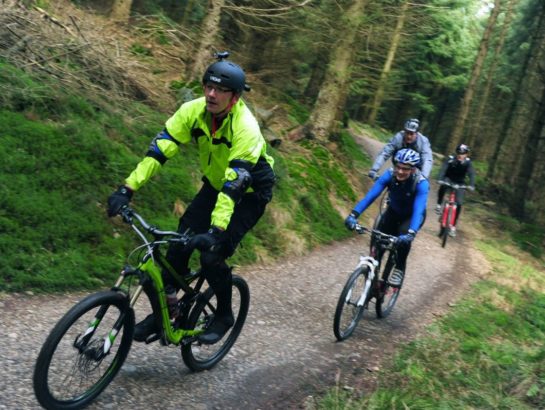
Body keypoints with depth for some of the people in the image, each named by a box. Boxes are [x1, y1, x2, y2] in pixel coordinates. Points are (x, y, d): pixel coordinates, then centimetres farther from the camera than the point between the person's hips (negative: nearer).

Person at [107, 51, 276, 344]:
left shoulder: (246, 128, -33)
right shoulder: (194, 111, -17)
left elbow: (234, 184, -40)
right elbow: (161, 148, -21)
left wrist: (216, 230, -49)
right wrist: (127, 188, -30)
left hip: (249, 193, -5)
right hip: (215, 184, 5)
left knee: (212, 256, -17)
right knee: (181, 241, -10)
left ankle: (224, 315, 9)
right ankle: (166, 306, 9)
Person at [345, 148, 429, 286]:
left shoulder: (421, 183, -34)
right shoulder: (389, 175, -27)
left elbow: (418, 209, -45)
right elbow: (371, 195, -36)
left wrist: (411, 233, -62)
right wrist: (353, 215, -48)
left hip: (412, 216, -3)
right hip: (393, 211, 3)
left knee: (404, 237, -30)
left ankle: (399, 269, -9)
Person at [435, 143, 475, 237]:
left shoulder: (468, 162, -17)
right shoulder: (450, 159, -21)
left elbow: (471, 174, -29)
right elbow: (443, 169, -34)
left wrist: (471, 185, -47)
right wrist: (440, 179, -52)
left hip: (459, 183, 1)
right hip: (449, 179, -1)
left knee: (459, 203, -12)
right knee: (443, 186, -38)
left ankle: (453, 226, -2)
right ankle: (439, 205, -16)